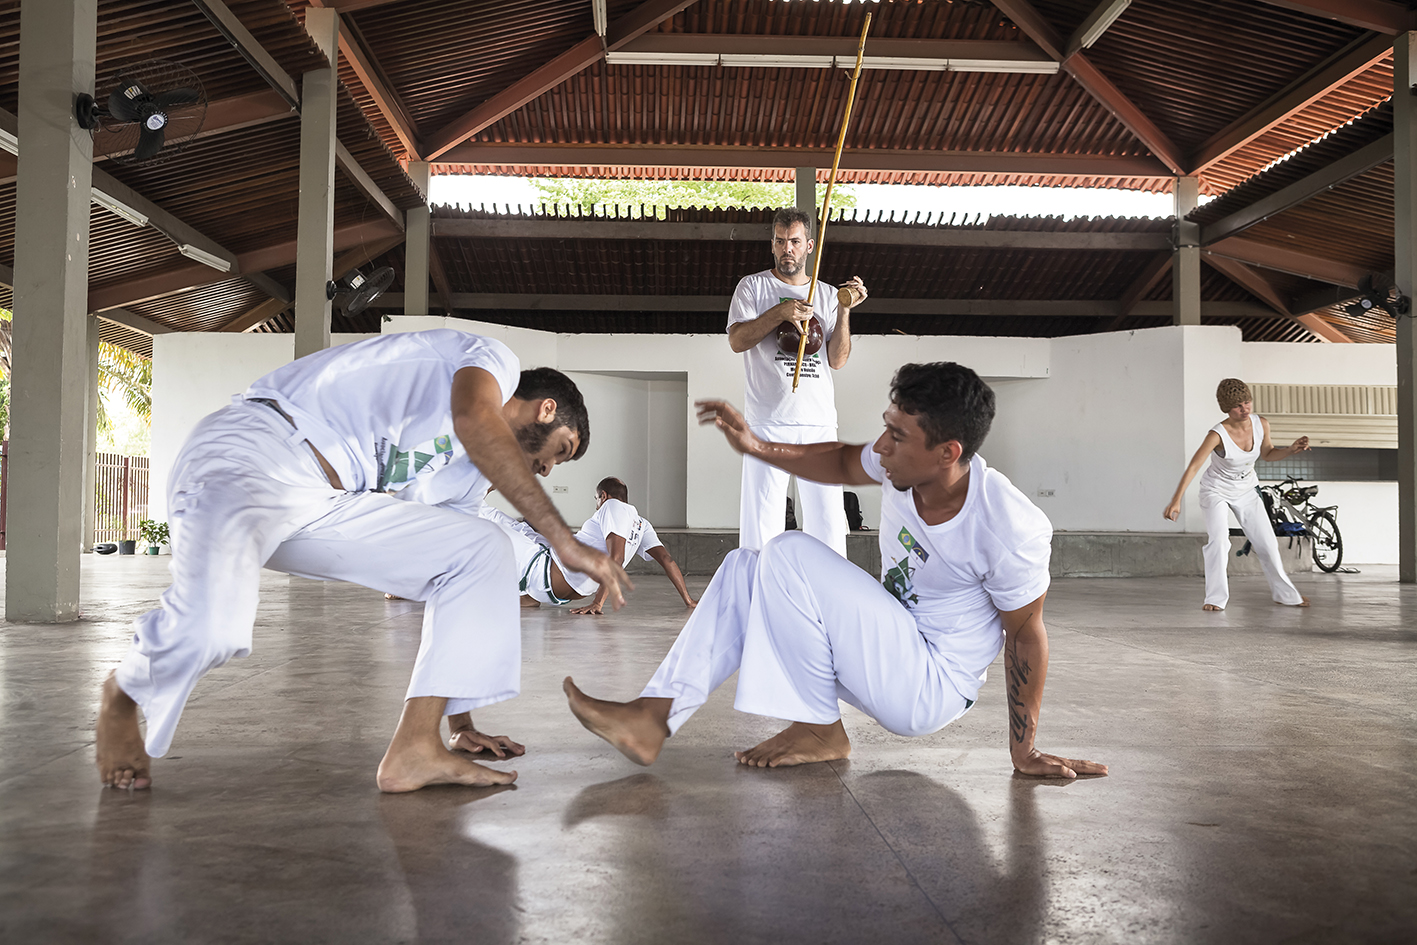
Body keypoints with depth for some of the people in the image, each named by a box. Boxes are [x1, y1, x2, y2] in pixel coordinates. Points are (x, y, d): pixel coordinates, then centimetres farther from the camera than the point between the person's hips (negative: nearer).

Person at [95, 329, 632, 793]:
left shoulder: (466, 471, 26)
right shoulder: (494, 359, 3)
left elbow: (445, 574, 25)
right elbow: (476, 421, -23)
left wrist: (461, 721, 24)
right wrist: (564, 541, -24)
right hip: (252, 452, -8)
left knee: (482, 553, 1)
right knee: (212, 627, -34)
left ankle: (416, 749, -4)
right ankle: (123, 697, 3)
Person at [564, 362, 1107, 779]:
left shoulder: (1010, 528, -27)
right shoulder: (907, 466, -9)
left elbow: (1026, 634, -15)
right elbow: (842, 464, 13)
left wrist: (1024, 752, -9)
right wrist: (756, 447, 3)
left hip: (931, 690, -8)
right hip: (889, 649, 8)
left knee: (791, 555, -22)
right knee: (746, 568, 0)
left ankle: (818, 731, -7)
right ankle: (654, 718, -8)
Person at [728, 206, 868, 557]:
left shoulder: (828, 294, 16)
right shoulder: (753, 286, 11)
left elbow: (837, 360, 8)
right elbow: (736, 340, -2)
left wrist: (844, 311, -5)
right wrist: (780, 312, -13)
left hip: (819, 423, 2)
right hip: (768, 423, -2)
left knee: (827, 522, 0)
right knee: (761, 519, -6)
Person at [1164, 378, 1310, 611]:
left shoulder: (1262, 424, -14)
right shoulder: (1217, 434, -29)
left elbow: (1267, 454, 5)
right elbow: (1193, 467, -32)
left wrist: (1291, 449, -14)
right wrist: (1176, 500, -39)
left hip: (1246, 490, 5)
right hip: (1216, 490, -5)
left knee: (1267, 543, 8)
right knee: (1219, 539, -25)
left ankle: (1284, 594, 27)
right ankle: (1216, 598, -16)